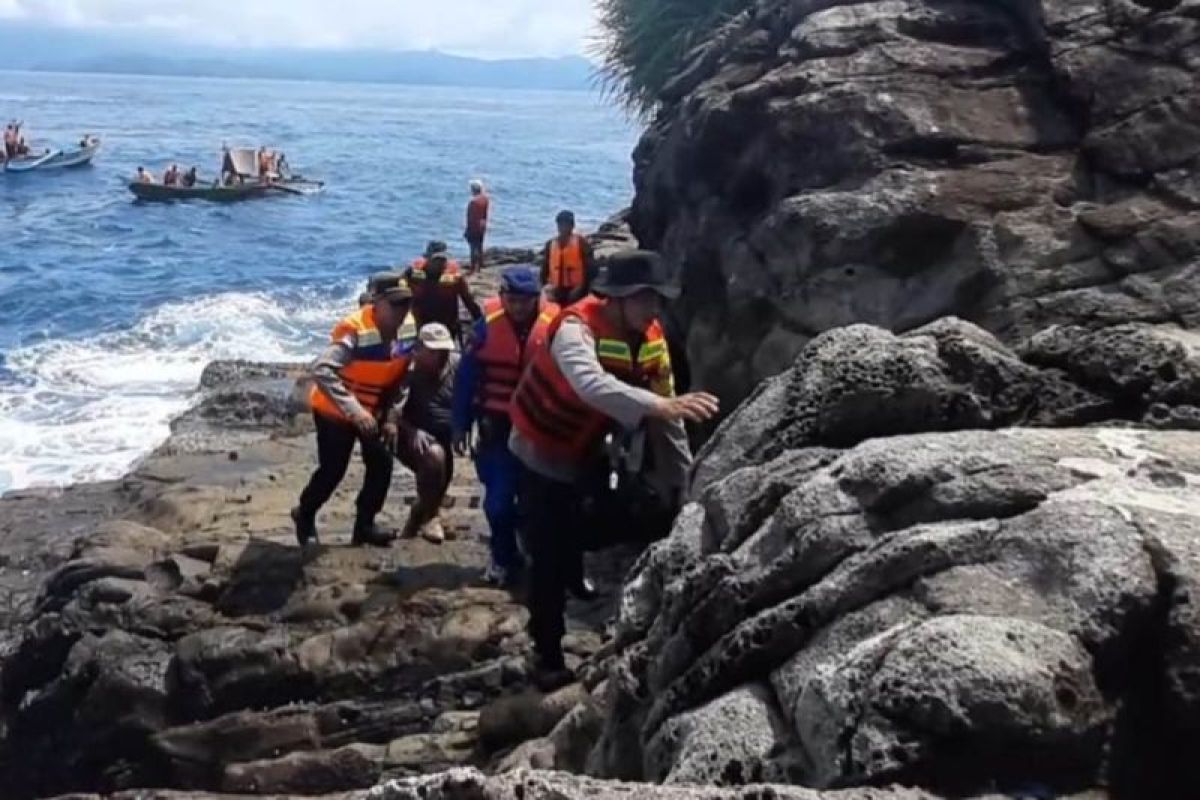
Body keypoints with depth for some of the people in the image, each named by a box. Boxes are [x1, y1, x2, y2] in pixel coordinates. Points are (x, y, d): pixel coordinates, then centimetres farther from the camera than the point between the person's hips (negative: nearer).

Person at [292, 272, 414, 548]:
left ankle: (364, 524, 18)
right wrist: (354, 410, -45)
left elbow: (396, 379, 7)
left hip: (370, 412, 7)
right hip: (334, 411, -7)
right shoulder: (355, 330, -31)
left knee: (382, 464, 2)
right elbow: (322, 371, -40)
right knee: (333, 470, 1)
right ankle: (304, 515, 28)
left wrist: (388, 417, 2)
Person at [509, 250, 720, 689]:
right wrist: (660, 404, -66)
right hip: (542, 456, -6)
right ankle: (548, 659, 10)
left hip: (589, 454, 7)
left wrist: (681, 482, -7)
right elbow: (592, 385, -53)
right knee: (550, 561, -5)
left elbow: (664, 417, -5)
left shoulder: (651, 339, -9)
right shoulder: (576, 328, -31)